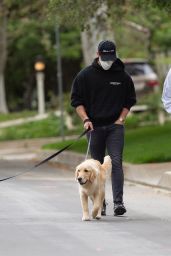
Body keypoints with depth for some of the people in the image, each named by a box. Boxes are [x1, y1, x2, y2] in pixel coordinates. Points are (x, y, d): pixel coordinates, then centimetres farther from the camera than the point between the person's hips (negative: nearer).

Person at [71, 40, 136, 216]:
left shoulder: (122, 76, 5)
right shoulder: (85, 75, 2)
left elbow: (129, 101, 14)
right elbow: (76, 100, 3)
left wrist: (121, 119, 0)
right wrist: (86, 120, -10)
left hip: (115, 127, 0)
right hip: (94, 127, 0)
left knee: (116, 162, -12)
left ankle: (118, 202, -17)